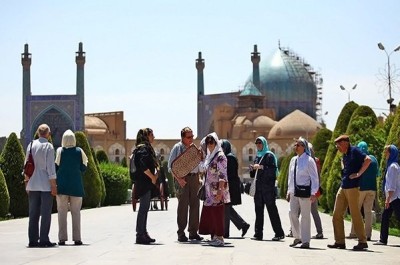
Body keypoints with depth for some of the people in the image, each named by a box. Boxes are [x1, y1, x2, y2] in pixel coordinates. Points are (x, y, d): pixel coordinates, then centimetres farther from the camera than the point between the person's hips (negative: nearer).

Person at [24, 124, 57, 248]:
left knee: (33, 214, 8)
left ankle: (33, 240, 8)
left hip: (33, 185, 5)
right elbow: (50, 167, -11)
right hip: (46, 185, -5)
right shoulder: (48, 146, -8)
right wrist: (53, 185, -7)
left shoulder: (31, 145, 7)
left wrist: (27, 181, 17)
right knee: (46, 213, -1)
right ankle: (44, 240, -3)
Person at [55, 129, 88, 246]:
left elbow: (55, 167, -3)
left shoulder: (59, 151, -4)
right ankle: (77, 238, 1)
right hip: (76, 185, 1)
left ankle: (62, 238, -1)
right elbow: (83, 168, 2)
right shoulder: (79, 151, -1)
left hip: (62, 185, -1)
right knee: (76, 211, 5)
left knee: (62, 211, 3)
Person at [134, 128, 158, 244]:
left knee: (144, 208, 13)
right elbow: (143, 166, -23)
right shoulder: (143, 148, -12)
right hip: (144, 182, -10)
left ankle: (143, 233, 18)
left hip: (147, 183, 10)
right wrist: (152, 177, -17)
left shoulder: (147, 148, 19)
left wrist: (154, 175, 10)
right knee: (144, 208, -9)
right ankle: (140, 235, -7)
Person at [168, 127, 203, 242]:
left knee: (195, 204, 5)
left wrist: (198, 178, 9)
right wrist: (178, 179, -16)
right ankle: (181, 233, -1)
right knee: (183, 205, -5)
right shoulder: (177, 148, -1)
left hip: (194, 178, 6)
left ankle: (193, 232, 12)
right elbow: (171, 166, -5)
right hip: (182, 178, -6)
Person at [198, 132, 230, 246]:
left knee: (217, 213, -6)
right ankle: (214, 236, 15)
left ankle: (219, 237, -2)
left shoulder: (220, 157, -12)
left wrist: (220, 191, -22)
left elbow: (222, 175, -17)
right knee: (209, 213, 9)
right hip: (210, 190, 9)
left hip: (217, 190, -9)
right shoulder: (209, 156, 15)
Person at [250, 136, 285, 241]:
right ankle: (258, 234, 5)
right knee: (258, 210, 4)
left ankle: (279, 233, -4)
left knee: (272, 209, -7)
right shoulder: (257, 156, 19)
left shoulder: (269, 156, -2)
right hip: (258, 187, 7)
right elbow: (253, 174, 23)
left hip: (268, 186, -7)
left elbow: (273, 170, -13)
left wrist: (261, 167, -19)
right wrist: (252, 169, 2)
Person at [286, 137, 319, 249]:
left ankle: (305, 241, 5)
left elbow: (314, 178, -7)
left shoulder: (309, 160, -6)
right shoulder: (293, 160, 13)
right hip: (294, 192, 6)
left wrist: (313, 193, -12)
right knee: (292, 213, 1)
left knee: (305, 216, -1)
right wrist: (289, 191, 17)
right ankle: (297, 237, 17)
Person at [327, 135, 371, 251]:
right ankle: (340, 242, 11)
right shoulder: (345, 155, 18)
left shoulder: (354, 151, -8)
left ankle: (362, 241, 3)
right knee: (337, 215, 6)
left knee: (355, 214, -5)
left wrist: (358, 174, -19)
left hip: (352, 187, -9)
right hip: (343, 187, 9)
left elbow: (368, 160, -21)